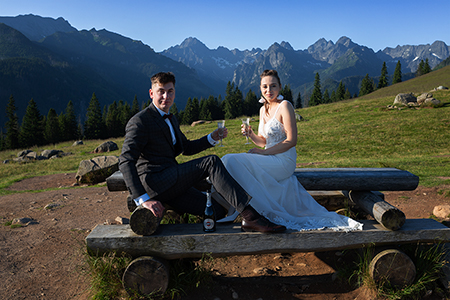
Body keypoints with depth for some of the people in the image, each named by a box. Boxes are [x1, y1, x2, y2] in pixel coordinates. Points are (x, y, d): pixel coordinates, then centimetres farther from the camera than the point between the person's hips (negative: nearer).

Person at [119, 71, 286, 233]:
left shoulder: (170, 121, 20)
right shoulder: (139, 121, -8)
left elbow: (186, 148, 31)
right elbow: (125, 162, -15)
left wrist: (212, 138, 13)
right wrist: (143, 199, -25)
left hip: (172, 184, 8)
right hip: (153, 183, -8)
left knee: (217, 211, -14)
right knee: (211, 162, -22)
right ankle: (250, 215, -27)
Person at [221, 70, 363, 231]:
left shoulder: (284, 106, -10)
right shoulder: (263, 109, 14)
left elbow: (291, 141, -15)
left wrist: (263, 152, -17)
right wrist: (251, 134, -3)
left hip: (283, 161, -8)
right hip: (270, 161, 8)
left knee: (233, 161, -21)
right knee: (229, 160, -4)